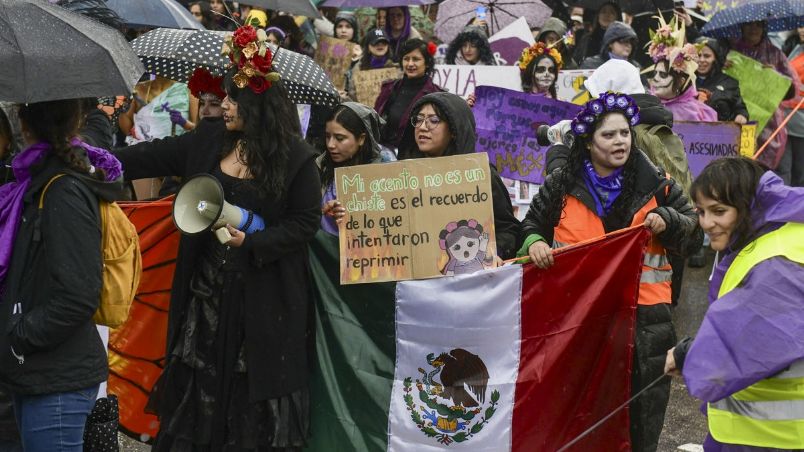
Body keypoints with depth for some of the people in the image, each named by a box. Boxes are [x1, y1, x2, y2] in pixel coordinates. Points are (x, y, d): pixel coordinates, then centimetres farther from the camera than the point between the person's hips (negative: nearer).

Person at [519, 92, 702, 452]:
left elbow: (694, 232, 7)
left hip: (643, 315, 0)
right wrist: (535, 243, -10)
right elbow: (533, 224, 12)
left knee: (641, 416, 8)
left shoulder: (655, 185, 2)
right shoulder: (562, 184, 1)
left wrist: (666, 221, -13)